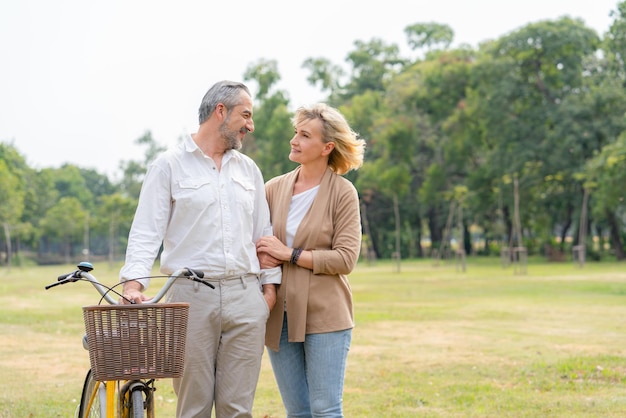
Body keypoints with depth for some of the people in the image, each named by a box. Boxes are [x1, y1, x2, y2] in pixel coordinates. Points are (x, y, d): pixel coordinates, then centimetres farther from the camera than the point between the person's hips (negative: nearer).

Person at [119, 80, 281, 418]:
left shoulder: (249, 169, 17)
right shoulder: (169, 165, 2)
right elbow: (146, 230, -5)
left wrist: (270, 285, 8)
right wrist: (134, 282, -18)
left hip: (245, 297, 4)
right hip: (191, 297, -3)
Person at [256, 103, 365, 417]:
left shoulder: (342, 193, -4)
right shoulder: (274, 188, 7)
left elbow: (346, 258, -11)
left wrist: (289, 254, -14)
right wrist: (258, 257, -9)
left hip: (324, 316, -4)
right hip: (280, 317, 4)